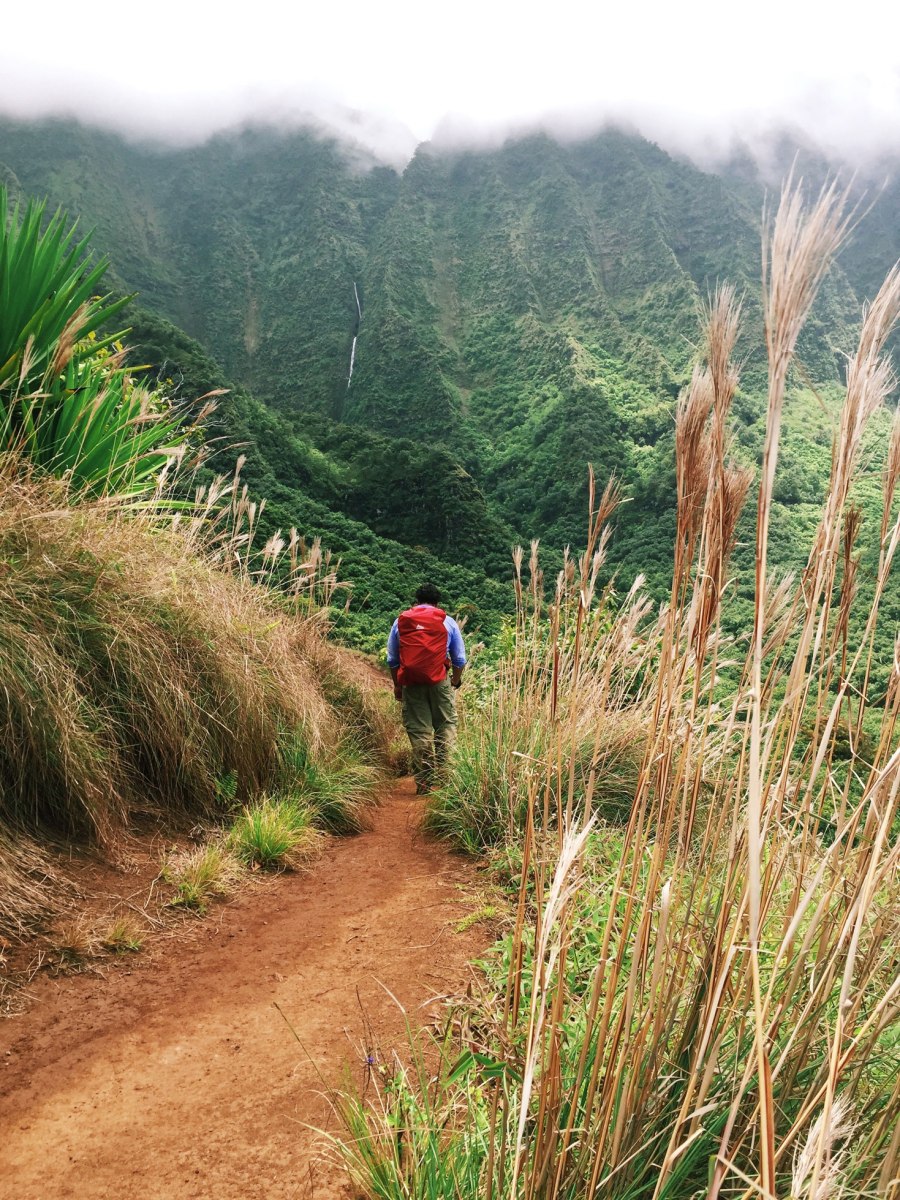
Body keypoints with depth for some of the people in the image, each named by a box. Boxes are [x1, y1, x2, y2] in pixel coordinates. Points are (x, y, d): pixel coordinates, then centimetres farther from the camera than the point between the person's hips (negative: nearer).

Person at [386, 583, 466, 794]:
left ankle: (424, 782, 7)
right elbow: (459, 658, 10)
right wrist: (456, 681, 25)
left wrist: (397, 685, 23)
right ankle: (442, 771, 0)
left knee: (418, 730, 5)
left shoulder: (400, 621, 10)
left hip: (411, 683, 2)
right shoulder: (447, 622, 6)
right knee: (446, 725, 9)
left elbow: (392, 659, 13)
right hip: (439, 681, -1)